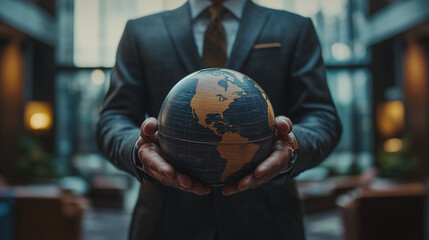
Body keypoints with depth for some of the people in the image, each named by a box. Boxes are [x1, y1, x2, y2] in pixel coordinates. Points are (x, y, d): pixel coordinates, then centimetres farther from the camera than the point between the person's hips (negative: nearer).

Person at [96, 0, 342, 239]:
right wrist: (137, 148, -23)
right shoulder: (140, 32, 7)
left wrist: (293, 148, -26)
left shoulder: (296, 29, 6)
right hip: (168, 220, 1)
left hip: (264, 220, 0)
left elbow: (323, 118, -3)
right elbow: (113, 120, 0)